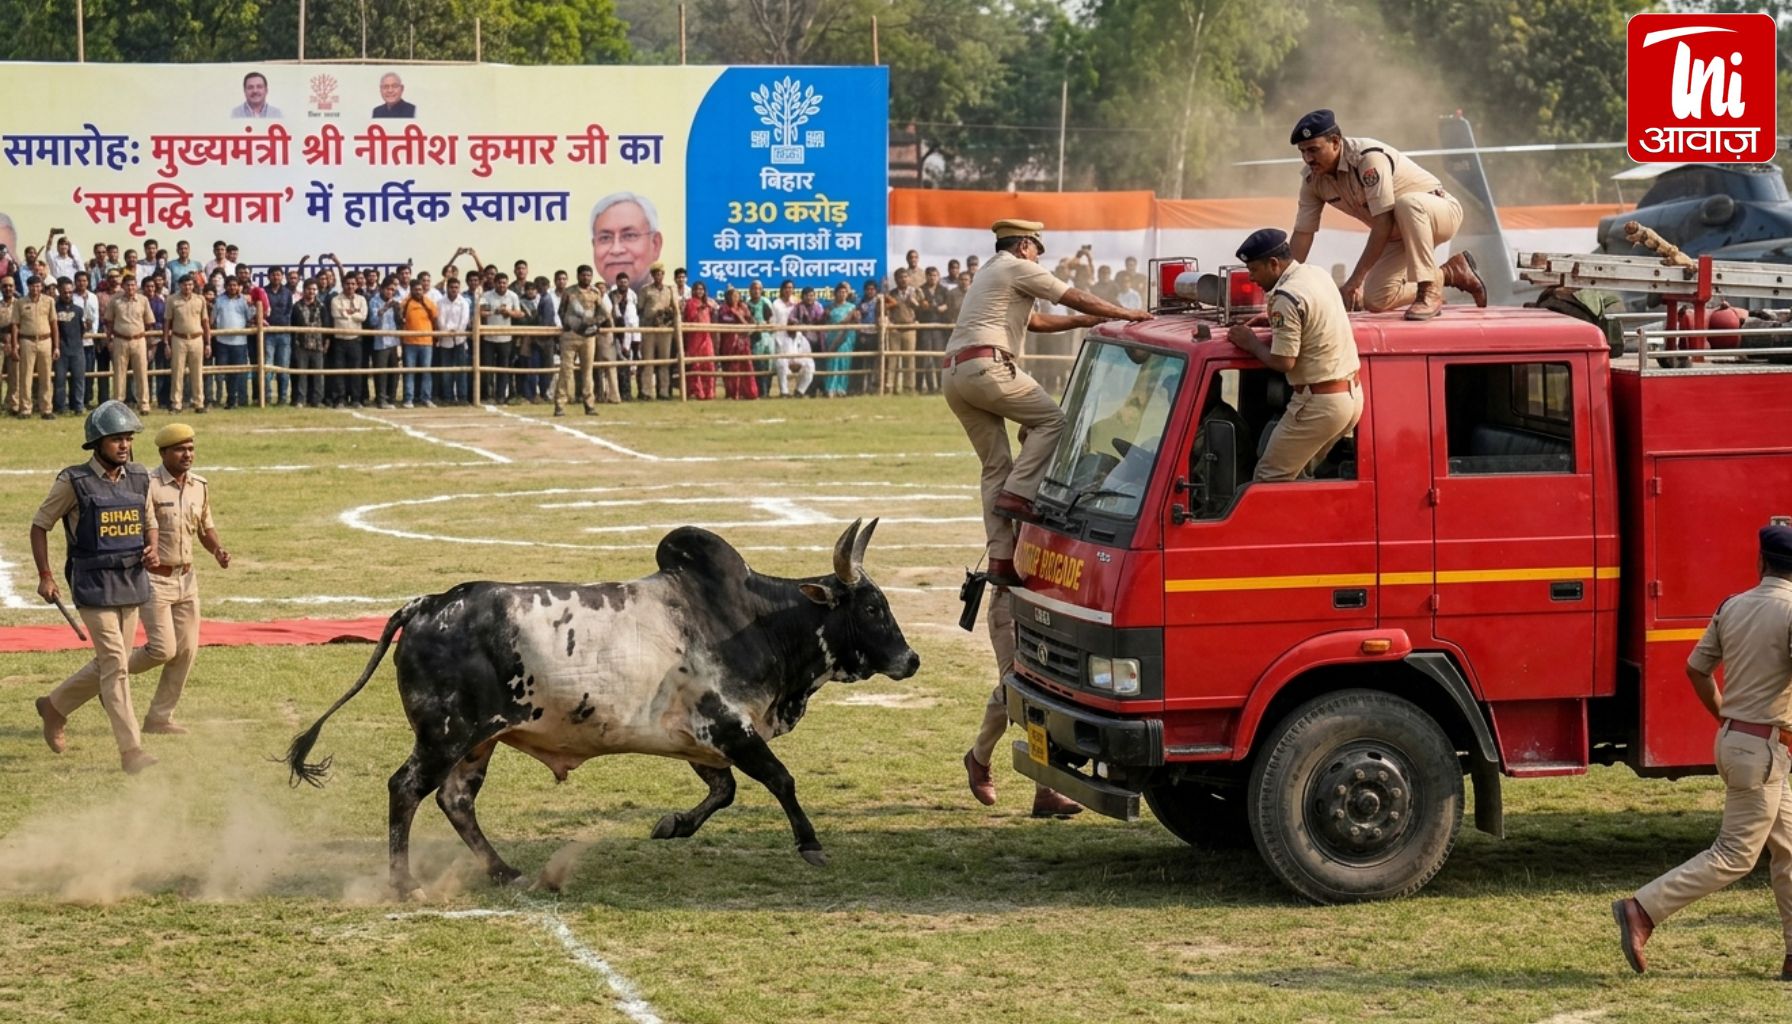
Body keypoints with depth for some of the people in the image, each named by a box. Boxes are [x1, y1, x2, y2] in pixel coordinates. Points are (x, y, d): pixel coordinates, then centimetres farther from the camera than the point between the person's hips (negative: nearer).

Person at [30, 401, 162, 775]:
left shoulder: (139, 479, 5)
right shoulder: (74, 482, -9)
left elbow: (149, 525, 19)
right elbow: (39, 525, 0)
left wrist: (151, 552, -3)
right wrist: (45, 576, -7)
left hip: (133, 583, 6)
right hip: (94, 586, -6)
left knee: (110, 664, 14)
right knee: (115, 666, -9)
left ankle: (55, 706, 37)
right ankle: (132, 752, -7)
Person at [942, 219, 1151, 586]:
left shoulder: (987, 273, 31)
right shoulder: (1019, 268, 2)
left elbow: (1033, 320, 36)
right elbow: (1077, 298, 2)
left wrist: (1082, 321, 33)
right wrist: (1127, 314, 11)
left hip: (953, 376, 9)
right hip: (987, 366, -9)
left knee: (995, 465, 9)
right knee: (1051, 419, 1)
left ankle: (1000, 558, 4)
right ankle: (1017, 495, -11)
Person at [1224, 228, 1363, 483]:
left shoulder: (1287, 298, -19)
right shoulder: (1318, 273, 10)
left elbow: (1283, 362, -20)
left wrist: (1251, 343, -4)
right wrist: (1272, 321, 16)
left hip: (1320, 403, -9)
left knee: (1270, 478, -2)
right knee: (1300, 474, 18)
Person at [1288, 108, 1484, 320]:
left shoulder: (1368, 158, -30)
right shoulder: (1313, 179, -6)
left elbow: (1383, 224, -32)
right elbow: (1302, 234, 0)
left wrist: (1356, 279, -33)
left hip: (1441, 211, -8)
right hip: (1399, 235, 8)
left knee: (1407, 203, -41)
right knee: (1375, 300, -5)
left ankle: (1429, 294, -30)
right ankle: (1450, 273, 16)